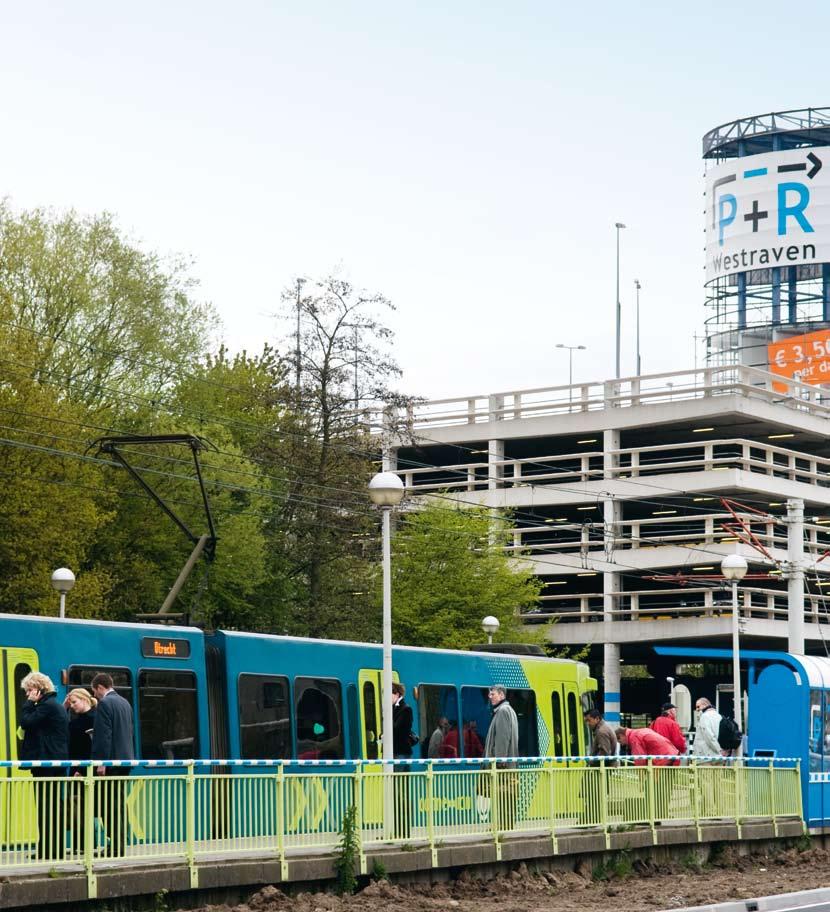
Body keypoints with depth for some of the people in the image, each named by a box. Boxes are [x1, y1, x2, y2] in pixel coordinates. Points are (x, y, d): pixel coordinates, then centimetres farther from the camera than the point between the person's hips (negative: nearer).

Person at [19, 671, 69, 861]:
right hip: (58, 760, 10)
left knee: (46, 807, -8)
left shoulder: (47, 705, -13)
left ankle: (47, 851, -9)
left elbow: (26, 722, -15)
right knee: (56, 806, 12)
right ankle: (58, 849, 15)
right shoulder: (56, 706, 18)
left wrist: (29, 703, -6)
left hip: (46, 762, -10)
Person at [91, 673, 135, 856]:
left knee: (110, 804, -7)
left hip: (112, 760, -9)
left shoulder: (105, 703, -11)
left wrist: (101, 762, -18)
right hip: (125, 758, 9)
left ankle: (116, 846, -9)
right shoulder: (125, 703, 16)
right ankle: (120, 844, 13)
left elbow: (104, 735, -17)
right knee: (119, 803, 12)